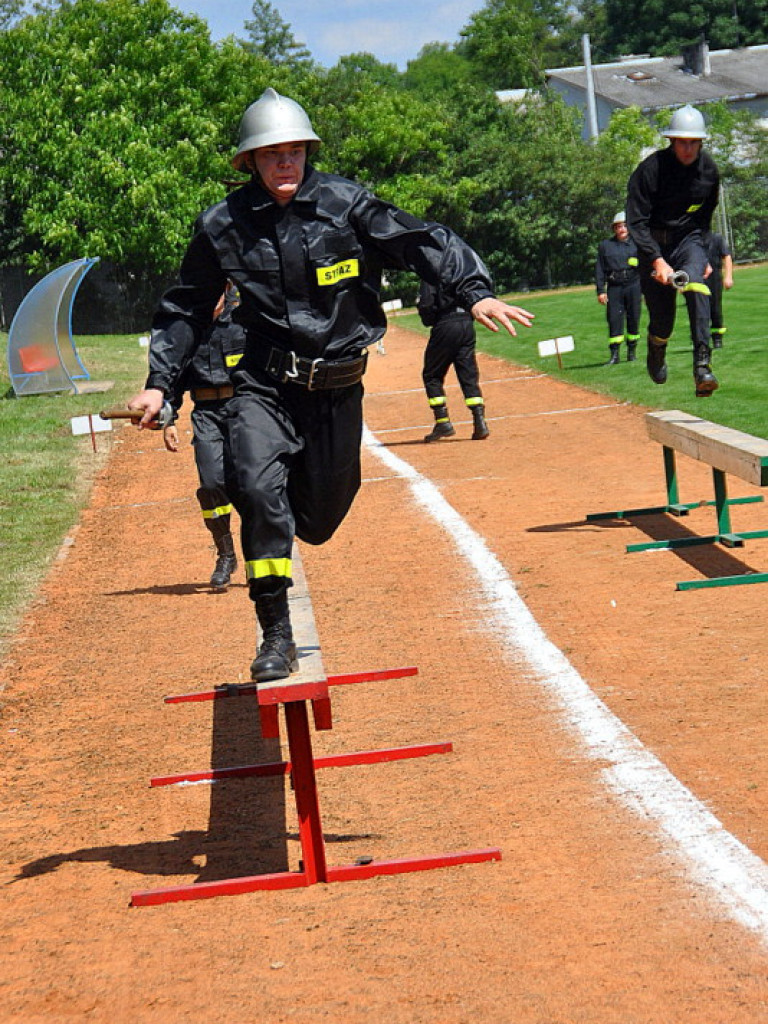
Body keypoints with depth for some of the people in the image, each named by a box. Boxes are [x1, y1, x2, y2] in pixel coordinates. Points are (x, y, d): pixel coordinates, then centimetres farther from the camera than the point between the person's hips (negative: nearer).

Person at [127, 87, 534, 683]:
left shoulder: (346, 204, -6)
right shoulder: (223, 226, -3)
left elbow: (423, 243, -5)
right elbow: (186, 309, 8)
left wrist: (475, 293, -20)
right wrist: (159, 383, 2)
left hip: (338, 386, 1)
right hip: (265, 384, -1)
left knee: (319, 519, 7)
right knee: (260, 489, -24)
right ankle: (276, 635, -13)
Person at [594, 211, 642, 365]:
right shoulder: (605, 245, 10)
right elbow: (599, 269, 8)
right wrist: (600, 291, 0)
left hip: (633, 285, 0)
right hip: (614, 287, 0)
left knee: (633, 319, 2)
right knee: (614, 320, -6)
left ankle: (632, 352, 14)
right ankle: (614, 354, -6)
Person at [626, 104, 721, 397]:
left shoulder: (709, 169, -1)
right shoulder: (650, 169, -16)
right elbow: (636, 222, -18)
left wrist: (702, 254, 13)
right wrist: (657, 260, -28)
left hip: (689, 239, 2)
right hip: (654, 244, -2)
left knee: (695, 280, -32)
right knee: (662, 318, 0)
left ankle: (702, 365, -40)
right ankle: (656, 358, 39)